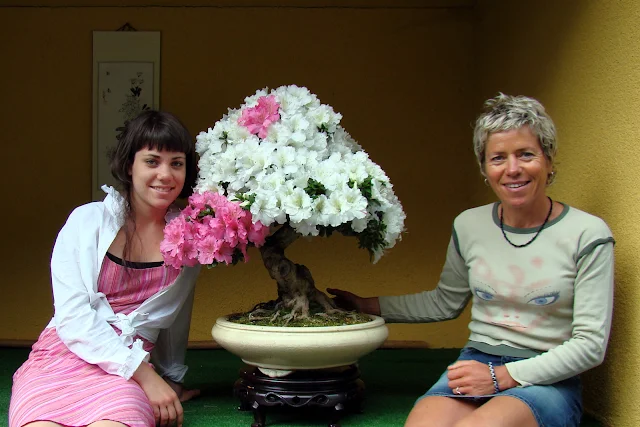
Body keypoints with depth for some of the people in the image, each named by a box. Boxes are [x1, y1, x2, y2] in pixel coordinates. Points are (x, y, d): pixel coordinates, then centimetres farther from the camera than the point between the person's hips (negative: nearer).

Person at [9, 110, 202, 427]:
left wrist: (172, 377, 31)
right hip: (64, 355, -1)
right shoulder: (88, 221, 0)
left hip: (131, 367, 1)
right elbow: (72, 317, -7)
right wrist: (144, 374, -13)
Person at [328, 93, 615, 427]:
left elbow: (591, 343, -5)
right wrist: (365, 305, 23)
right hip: (475, 364, 3)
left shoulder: (588, 234, -4)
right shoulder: (469, 225, 8)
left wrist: (503, 376, -14)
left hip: (549, 380, -2)